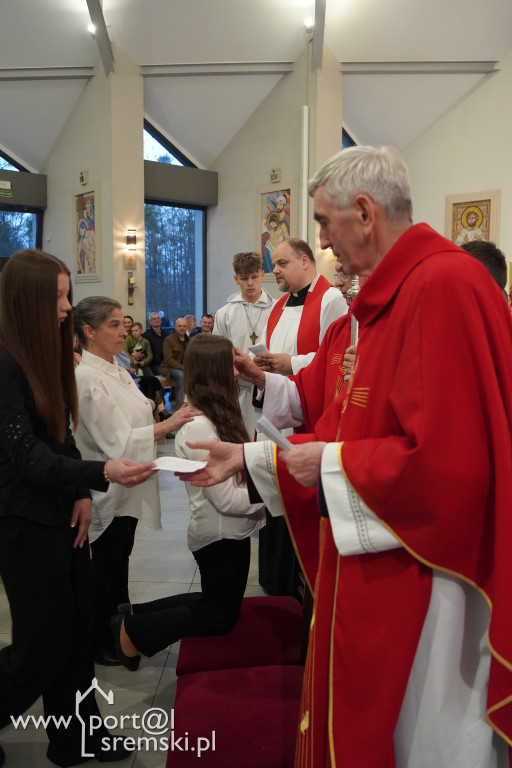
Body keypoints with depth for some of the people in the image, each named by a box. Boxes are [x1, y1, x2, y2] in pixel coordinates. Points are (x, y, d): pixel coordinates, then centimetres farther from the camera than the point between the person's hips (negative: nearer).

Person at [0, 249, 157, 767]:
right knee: (45, 642, 3)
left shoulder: (47, 358, 10)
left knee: (77, 632, 14)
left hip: (63, 513, 8)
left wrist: (82, 493, 0)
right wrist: (102, 474, -33)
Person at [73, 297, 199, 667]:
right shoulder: (87, 378, -23)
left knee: (120, 559, 22)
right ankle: (100, 642, 28)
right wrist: (168, 424, -29)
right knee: (106, 566, 9)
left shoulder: (115, 369, 6)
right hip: (107, 488, -9)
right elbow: (117, 441, -27)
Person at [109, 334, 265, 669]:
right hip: (220, 536, -9)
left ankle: (136, 613, 30)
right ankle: (133, 629, 18)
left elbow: (237, 471, 4)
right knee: (220, 619, 9)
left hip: (229, 532, 9)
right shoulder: (199, 428, -25)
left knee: (215, 603, 24)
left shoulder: (217, 417, 3)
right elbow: (228, 499, -23)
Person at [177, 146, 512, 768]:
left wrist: (331, 463, -15)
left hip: (420, 574, -9)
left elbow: (447, 461, -28)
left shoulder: (443, 286, -22)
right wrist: (247, 456, 14)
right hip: (377, 571, 10)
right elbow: (353, 424, 15)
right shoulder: (392, 294, 10)